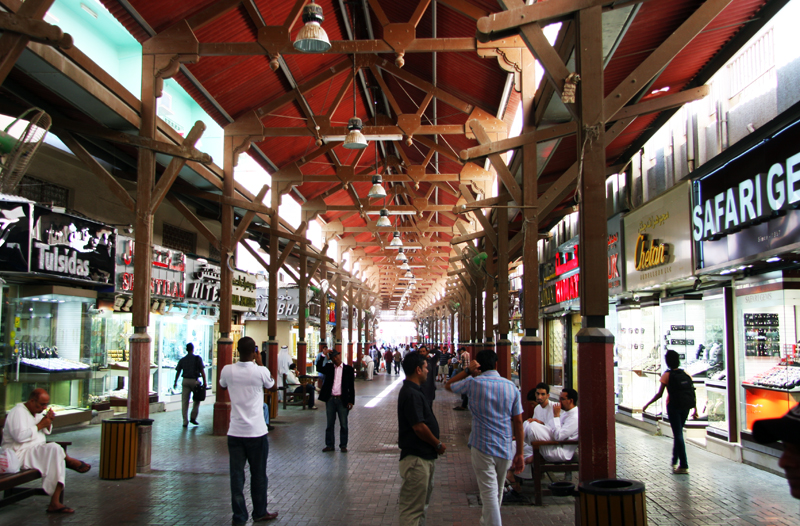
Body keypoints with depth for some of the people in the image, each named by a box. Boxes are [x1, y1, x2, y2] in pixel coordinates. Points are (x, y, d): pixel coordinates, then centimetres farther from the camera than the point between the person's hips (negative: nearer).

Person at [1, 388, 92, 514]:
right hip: (20, 454, -9)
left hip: (37, 451, 9)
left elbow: (47, 432, 22)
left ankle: (55, 503, -18)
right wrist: (40, 425, -19)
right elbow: (20, 436, -26)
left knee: (58, 460, -17)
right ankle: (70, 461, -2)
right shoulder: (18, 412, -13)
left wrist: (48, 422, 1)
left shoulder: (37, 412, 15)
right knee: (54, 449, -34)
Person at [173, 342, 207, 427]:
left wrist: (175, 382, 21)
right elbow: (202, 371, -5)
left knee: (184, 402, 4)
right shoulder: (197, 358, -3)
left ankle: (185, 421, 3)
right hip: (194, 381, -2)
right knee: (196, 399, 14)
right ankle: (193, 418, 8)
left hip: (185, 381, 2)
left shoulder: (182, 360, 6)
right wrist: (204, 381, 2)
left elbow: (178, 372, 9)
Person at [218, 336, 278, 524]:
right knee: (258, 474, 12)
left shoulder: (227, 370, -5)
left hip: (235, 431, 2)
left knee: (236, 474, 8)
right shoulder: (261, 371, -12)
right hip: (256, 431, -2)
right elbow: (272, 386, 8)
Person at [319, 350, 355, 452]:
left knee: (343, 424, 4)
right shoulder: (329, 367, 8)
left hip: (342, 400, -2)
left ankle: (343, 445, 15)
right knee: (330, 423, 9)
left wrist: (351, 401, -5)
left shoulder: (348, 369, 1)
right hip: (330, 399, 2)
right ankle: (330, 445, 19)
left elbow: (351, 386, 1)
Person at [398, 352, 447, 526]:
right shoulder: (411, 394, -21)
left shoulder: (414, 391, 13)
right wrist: (438, 444, -12)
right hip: (416, 458, -11)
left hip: (424, 456, 11)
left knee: (421, 503, 22)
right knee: (413, 507, -3)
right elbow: (419, 427, -24)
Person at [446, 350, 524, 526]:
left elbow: (448, 385, 10)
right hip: (505, 449, 4)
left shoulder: (473, 383, -8)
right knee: (497, 493, 22)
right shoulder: (511, 387, 1)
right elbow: (518, 422, 1)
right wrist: (519, 453, 6)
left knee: (489, 494, -1)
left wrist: (467, 371, 4)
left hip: (482, 447, -4)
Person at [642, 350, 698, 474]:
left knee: (678, 434, -3)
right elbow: (693, 394, 3)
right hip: (685, 408, 5)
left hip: (673, 407, -5)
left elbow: (659, 394, -11)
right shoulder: (686, 375, 5)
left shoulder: (667, 375, -8)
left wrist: (647, 405, -1)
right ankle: (674, 461, 28)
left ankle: (684, 466, -6)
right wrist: (695, 409, 11)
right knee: (678, 433, 19)